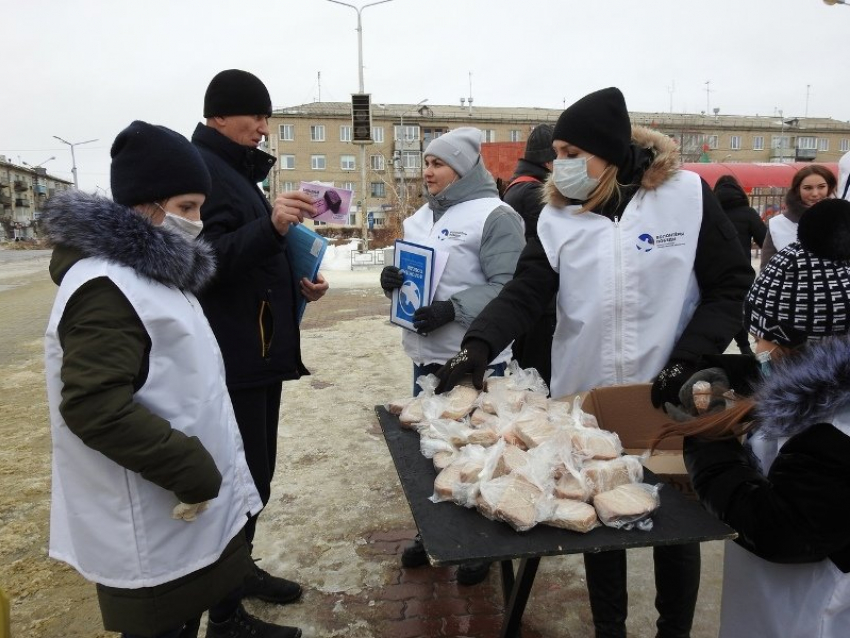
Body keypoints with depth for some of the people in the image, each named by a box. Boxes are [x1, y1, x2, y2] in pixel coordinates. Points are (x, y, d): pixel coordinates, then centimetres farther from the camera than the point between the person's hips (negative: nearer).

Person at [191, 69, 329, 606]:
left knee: (256, 472, 16)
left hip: (259, 350, 10)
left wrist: (300, 282, 11)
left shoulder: (235, 170, 20)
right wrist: (271, 225, -35)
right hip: (231, 356, -10)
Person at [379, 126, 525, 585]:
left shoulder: (494, 215, -12)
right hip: (426, 354, 8)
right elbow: (411, 270, 20)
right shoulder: (421, 216, 13)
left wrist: (453, 310, -26)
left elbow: (508, 288, -18)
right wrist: (392, 278, -2)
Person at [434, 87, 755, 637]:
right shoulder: (559, 216, 0)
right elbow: (525, 293, -9)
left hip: (669, 402, -1)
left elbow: (733, 286, -4)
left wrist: (688, 360, -15)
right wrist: (479, 345, -26)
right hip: (585, 403, 2)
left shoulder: (687, 195, -6)